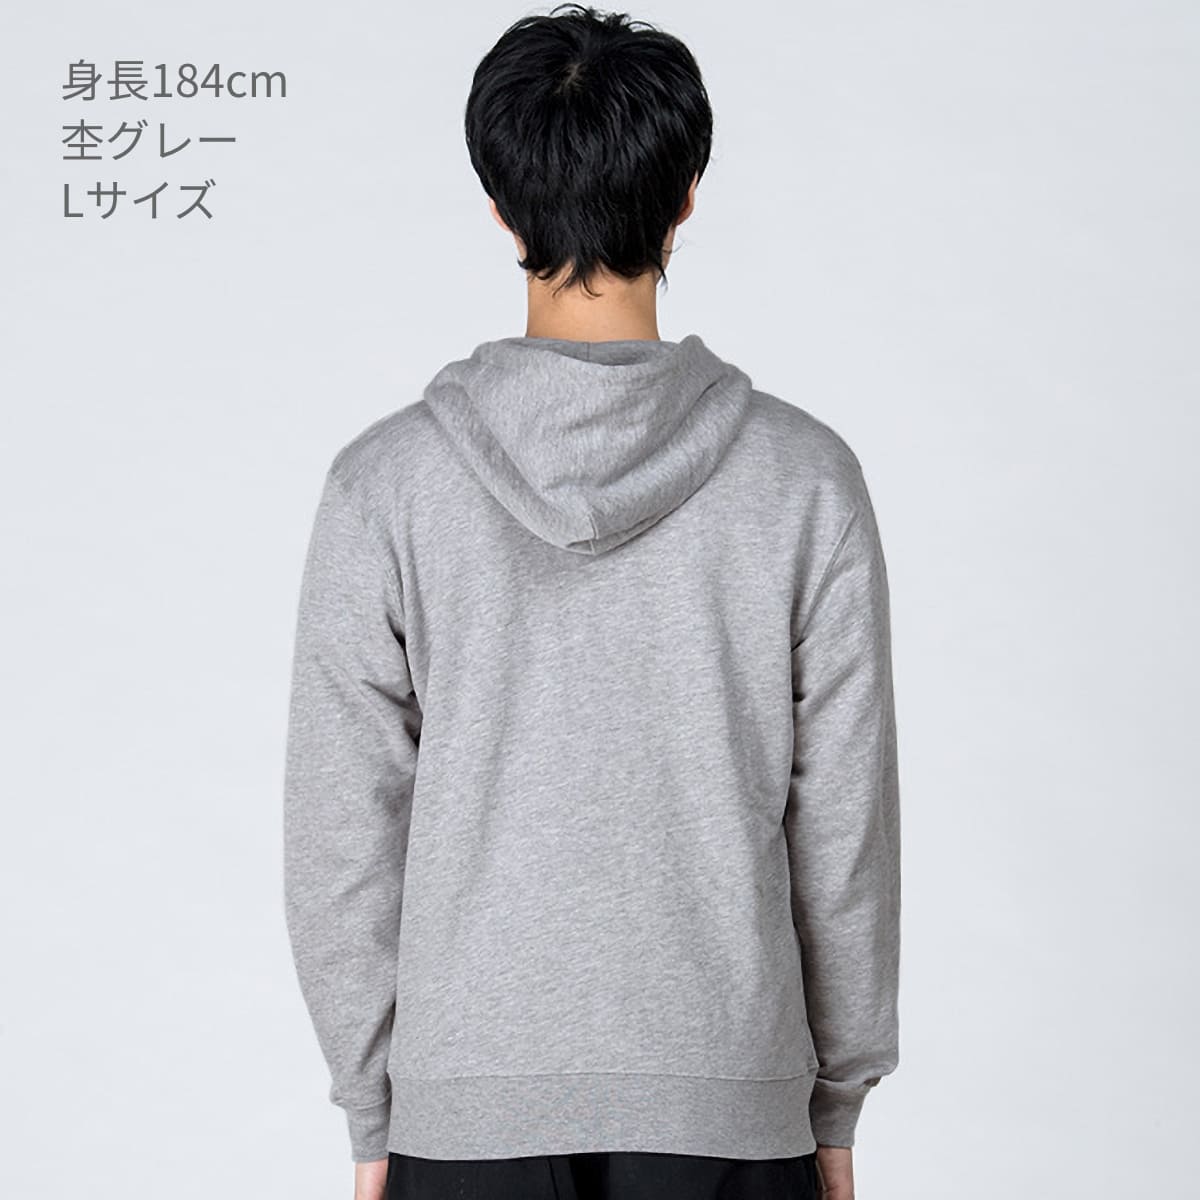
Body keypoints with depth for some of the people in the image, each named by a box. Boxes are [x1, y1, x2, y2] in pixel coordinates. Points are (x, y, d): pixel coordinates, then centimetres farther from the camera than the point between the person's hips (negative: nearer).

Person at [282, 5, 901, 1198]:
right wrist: (837, 1101, 9)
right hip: (730, 1102, 0)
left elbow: (343, 833, -4)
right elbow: (844, 826, -2)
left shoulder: (386, 482, -7)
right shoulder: (803, 476, -6)